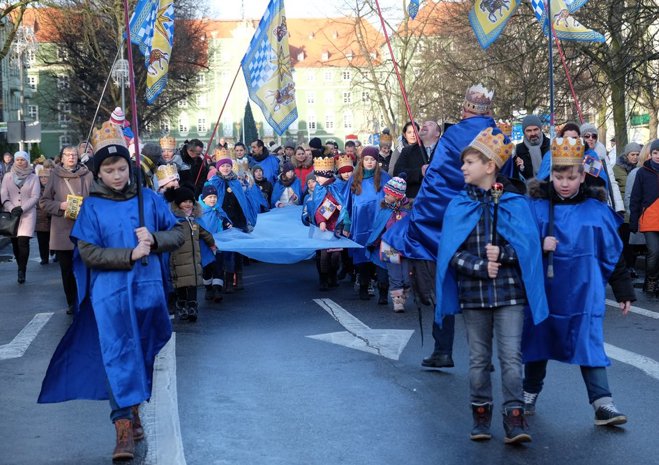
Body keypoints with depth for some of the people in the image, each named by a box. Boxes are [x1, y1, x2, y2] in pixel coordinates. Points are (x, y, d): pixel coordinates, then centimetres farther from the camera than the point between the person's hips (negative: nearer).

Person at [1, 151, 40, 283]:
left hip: (28, 214, -2)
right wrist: (11, 208, -14)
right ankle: (21, 268, 18)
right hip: (11, 214, 2)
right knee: (15, 242, 4)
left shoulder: (33, 177, 3)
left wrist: (21, 209, -14)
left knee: (23, 242, -14)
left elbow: (35, 197, -3)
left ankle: (22, 271, -8)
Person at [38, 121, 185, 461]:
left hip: (148, 289, 3)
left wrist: (154, 239, -12)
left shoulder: (149, 198, 5)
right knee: (117, 356, -9)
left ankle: (134, 410, 28)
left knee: (142, 354, 12)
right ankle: (123, 427, -12)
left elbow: (177, 234, 8)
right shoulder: (92, 207, -1)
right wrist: (130, 255, -17)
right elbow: (89, 253, -7)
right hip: (110, 294, -3)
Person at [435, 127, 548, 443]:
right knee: (478, 358, 9)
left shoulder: (515, 203, 0)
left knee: (511, 357, -5)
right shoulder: (458, 206, 4)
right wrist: (479, 266, -15)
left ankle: (514, 418, -1)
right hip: (472, 292, 2)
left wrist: (502, 254, -19)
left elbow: (528, 244, -4)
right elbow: (451, 250, -2)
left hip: (510, 290, -2)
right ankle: (481, 415, 19)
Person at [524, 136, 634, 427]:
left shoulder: (596, 210, -1)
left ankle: (602, 403, -4)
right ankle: (530, 394, 29)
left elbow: (613, 255, 5)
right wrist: (539, 246, -22)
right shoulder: (536, 205, -3)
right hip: (544, 291, 1)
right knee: (538, 339, 12)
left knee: (590, 343, -5)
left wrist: (624, 292, 8)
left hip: (584, 292, -1)